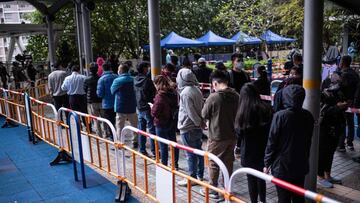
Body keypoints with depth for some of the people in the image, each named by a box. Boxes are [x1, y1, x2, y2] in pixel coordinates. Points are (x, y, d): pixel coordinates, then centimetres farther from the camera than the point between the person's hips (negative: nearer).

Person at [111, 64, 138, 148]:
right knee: (134, 125, 14)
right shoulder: (132, 79, -1)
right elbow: (134, 91, 7)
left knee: (120, 126, 6)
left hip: (121, 107, -3)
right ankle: (135, 142, 19)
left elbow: (112, 91, 2)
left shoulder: (117, 81, -11)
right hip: (132, 106, 3)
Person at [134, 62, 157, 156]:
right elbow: (154, 92, -11)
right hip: (148, 107, -7)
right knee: (152, 130, -1)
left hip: (139, 107, 7)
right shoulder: (147, 80, -15)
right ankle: (154, 151, 1)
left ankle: (142, 150, 17)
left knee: (141, 130, 12)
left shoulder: (135, 80, 6)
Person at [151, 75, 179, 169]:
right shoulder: (173, 93, 0)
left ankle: (164, 165, 16)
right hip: (172, 122, 7)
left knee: (163, 146, 5)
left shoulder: (160, 96, -22)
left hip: (161, 124, -7)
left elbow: (154, 112, -22)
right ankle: (175, 164, 31)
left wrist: (152, 107, -2)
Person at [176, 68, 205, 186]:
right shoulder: (197, 90, 6)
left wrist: (199, 122, -11)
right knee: (198, 151, 16)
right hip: (197, 127, 9)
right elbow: (201, 107, 9)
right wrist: (200, 122, 8)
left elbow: (190, 112, -22)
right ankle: (200, 175, 27)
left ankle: (192, 178, 11)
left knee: (190, 154, 1)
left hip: (187, 128, -8)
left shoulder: (185, 93, -20)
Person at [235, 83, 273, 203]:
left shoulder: (244, 110, -14)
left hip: (249, 150, -4)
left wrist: (238, 145, 10)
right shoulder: (267, 108, -4)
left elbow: (239, 131, -7)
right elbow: (271, 129, 2)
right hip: (264, 149, 4)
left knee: (251, 178, 9)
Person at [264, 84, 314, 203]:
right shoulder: (308, 116, -2)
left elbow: (272, 141, -14)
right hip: (301, 165, 5)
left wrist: (267, 163, -4)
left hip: (282, 166, -5)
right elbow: (308, 141, 9)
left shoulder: (280, 116, -18)